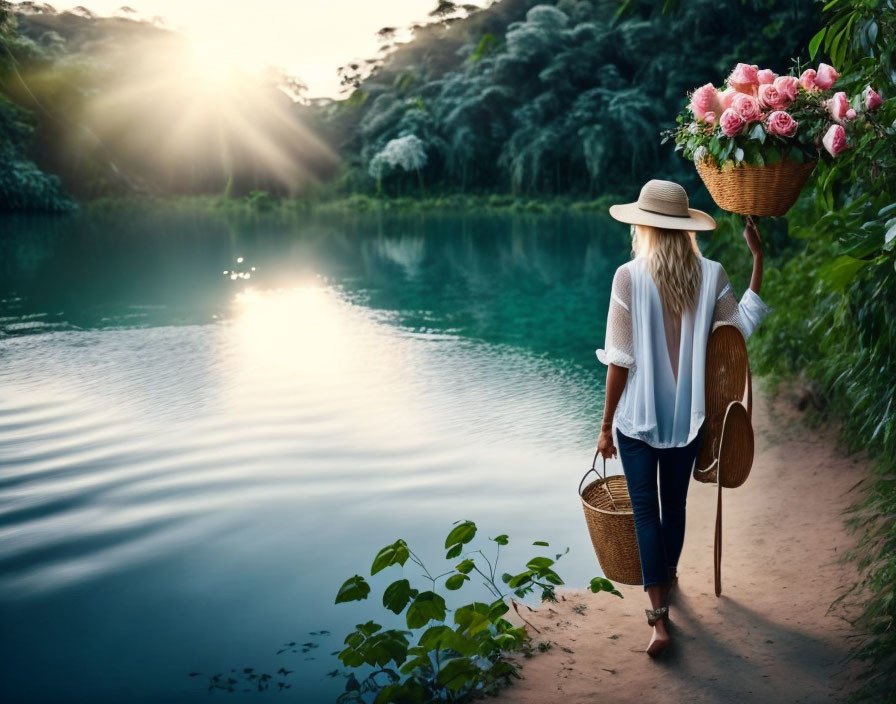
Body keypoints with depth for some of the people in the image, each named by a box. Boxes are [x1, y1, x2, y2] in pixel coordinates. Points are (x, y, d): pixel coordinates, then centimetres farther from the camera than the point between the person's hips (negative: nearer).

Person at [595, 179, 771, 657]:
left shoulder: (629, 277, -15)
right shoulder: (710, 274, -6)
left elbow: (620, 361, -14)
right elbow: (743, 326, 9)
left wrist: (606, 425, -4)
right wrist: (758, 257, 10)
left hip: (638, 415, -4)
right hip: (686, 415, 4)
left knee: (645, 510, 4)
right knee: (675, 505, 21)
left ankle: (659, 616, 0)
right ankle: (666, 579, 44)